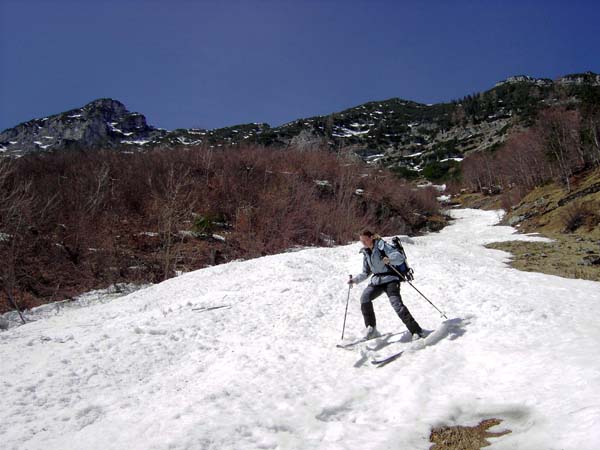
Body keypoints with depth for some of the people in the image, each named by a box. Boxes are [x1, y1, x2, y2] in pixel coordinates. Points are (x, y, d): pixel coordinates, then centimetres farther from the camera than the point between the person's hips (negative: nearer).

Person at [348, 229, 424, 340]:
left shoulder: (382, 246, -7)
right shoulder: (366, 253, 14)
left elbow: (400, 257, -17)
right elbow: (365, 273, 23)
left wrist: (389, 259, -37)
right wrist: (355, 280, 8)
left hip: (390, 279, -6)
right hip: (376, 280, 6)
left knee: (396, 303, -22)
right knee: (365, 298, -18)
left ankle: (416, 331, -15)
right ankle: (371, 329, -6)